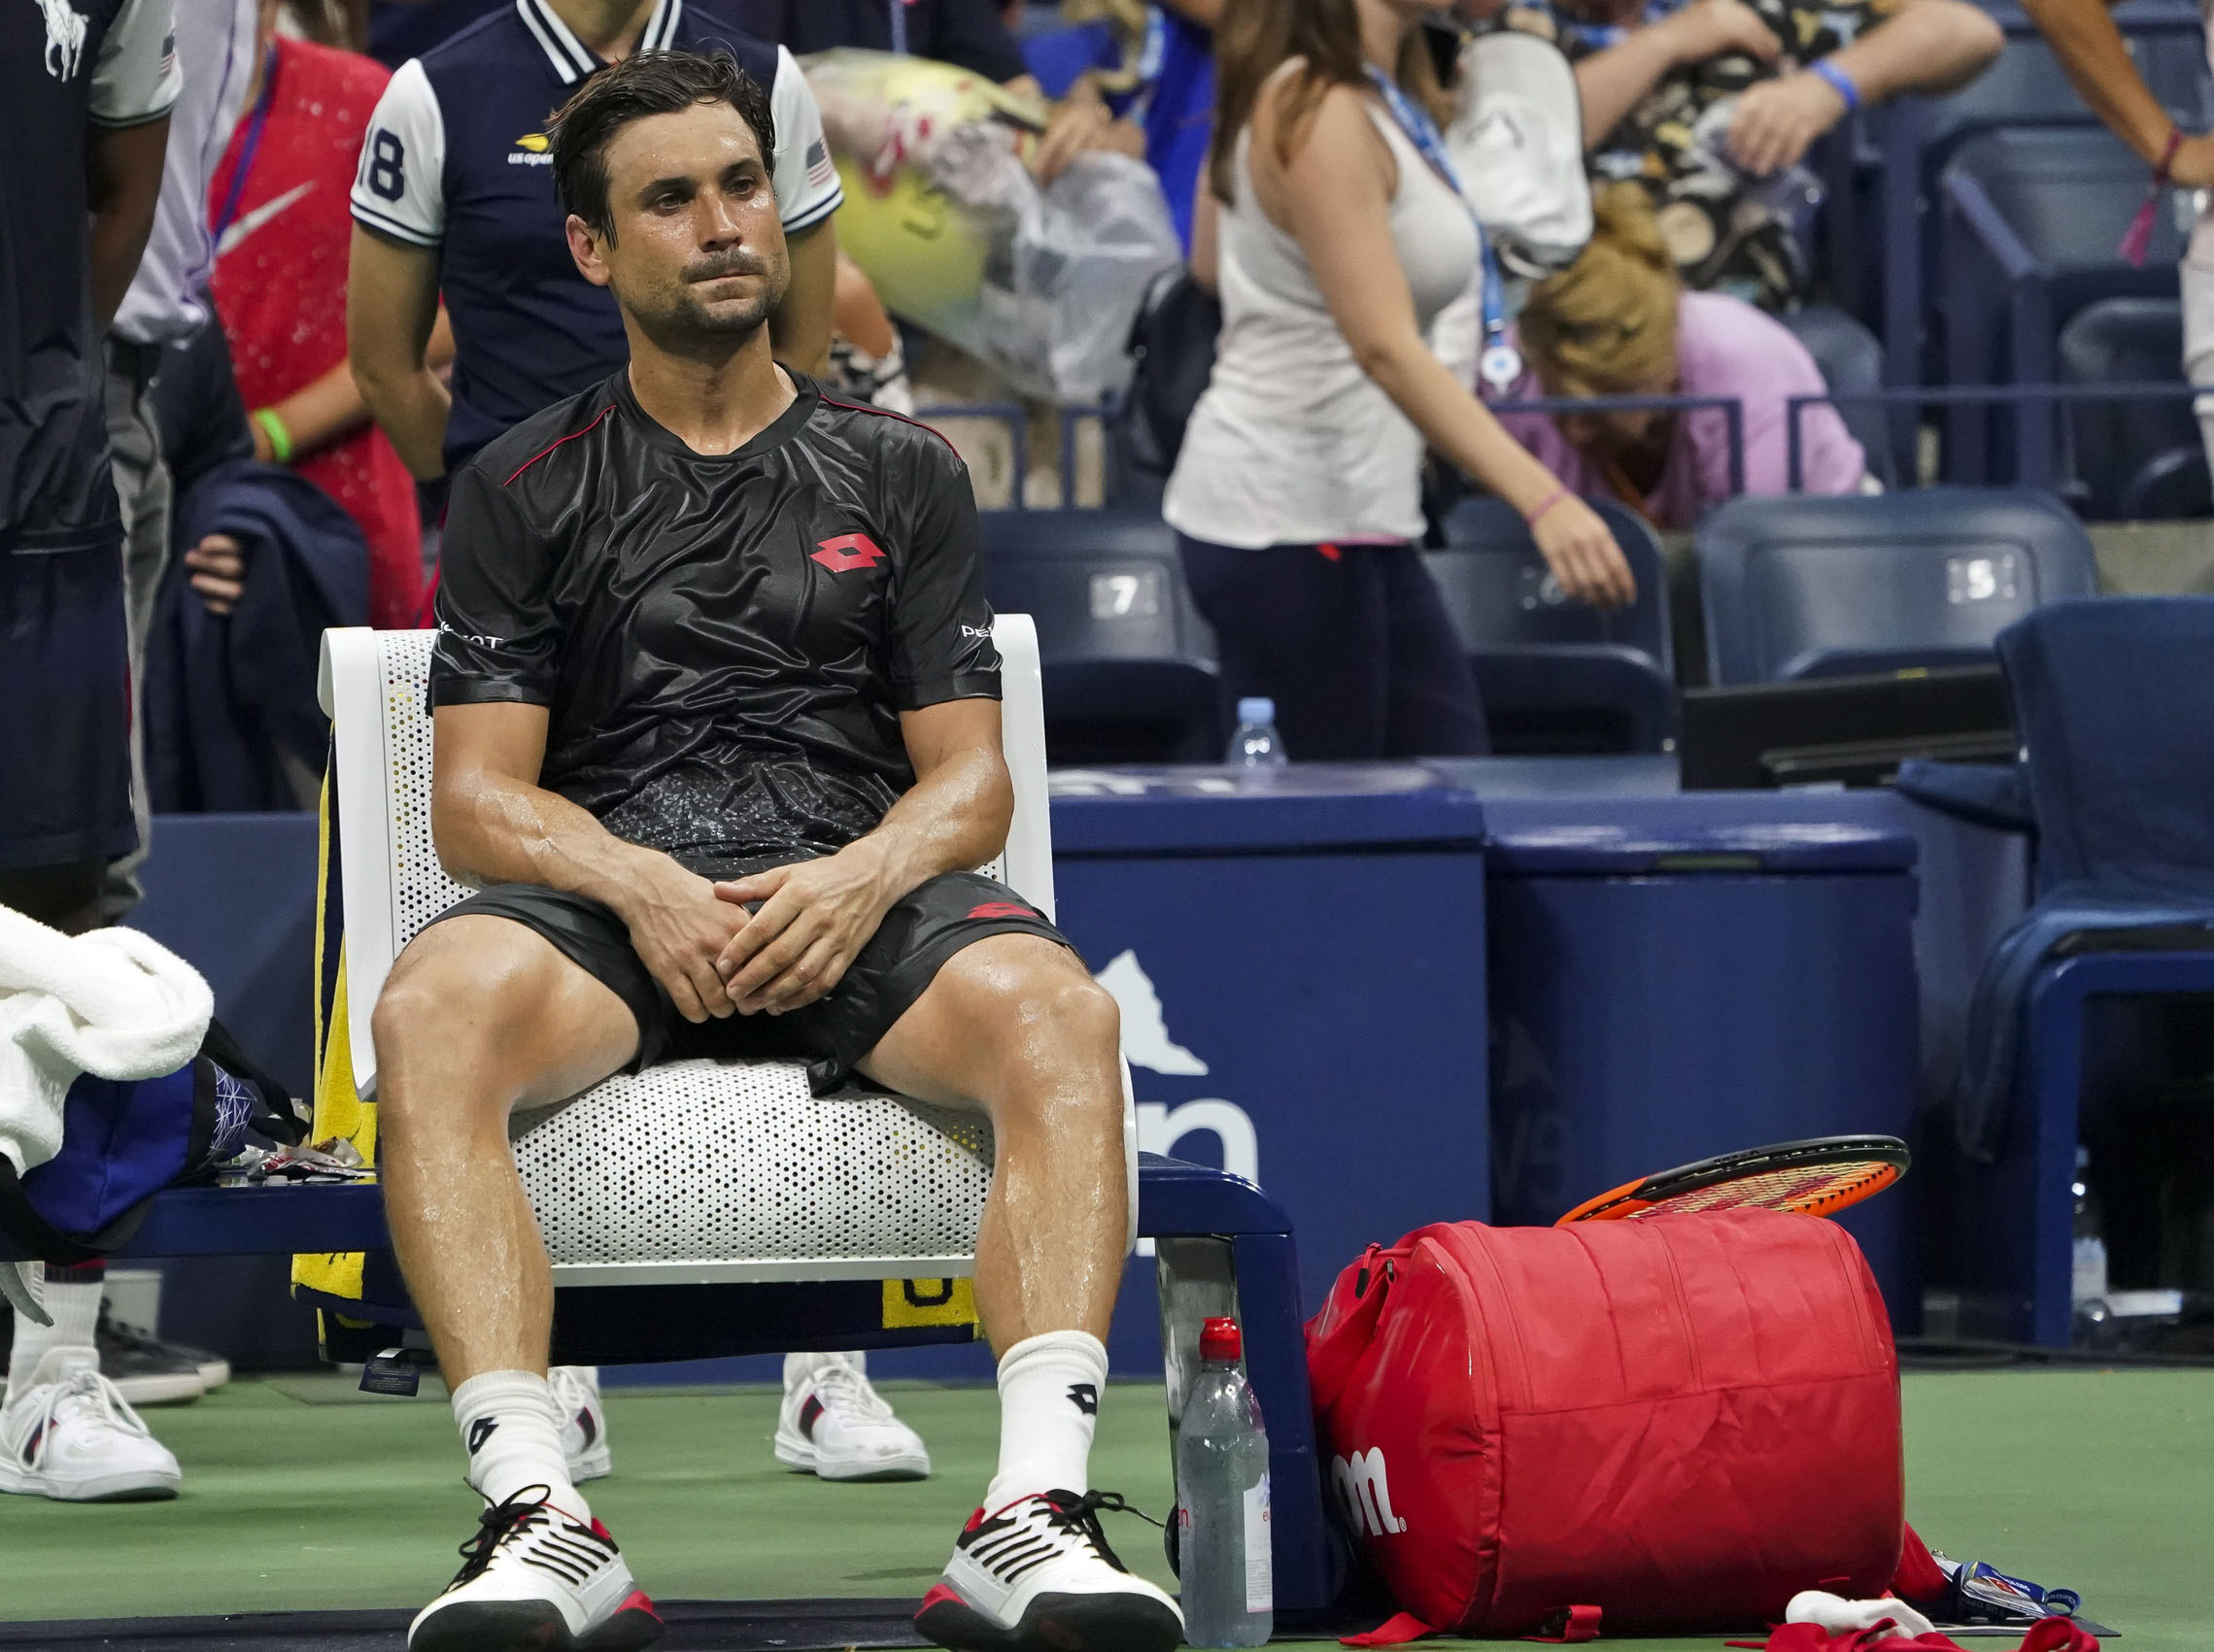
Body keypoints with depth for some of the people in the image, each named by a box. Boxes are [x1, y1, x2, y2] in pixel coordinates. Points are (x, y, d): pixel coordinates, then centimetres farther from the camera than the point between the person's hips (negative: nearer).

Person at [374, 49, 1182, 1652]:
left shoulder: (900, 474, 19)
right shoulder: (527, 489, 16)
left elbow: (970, 779, 12)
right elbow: (477, 796, 7)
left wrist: (867, 876, -13)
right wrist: (639, 888, -15)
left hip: (852, 890, 1)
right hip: (606, 890, -1)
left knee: (1060, 1018, -34)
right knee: (434, 1015, -37)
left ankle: (1034, 1517, -44)